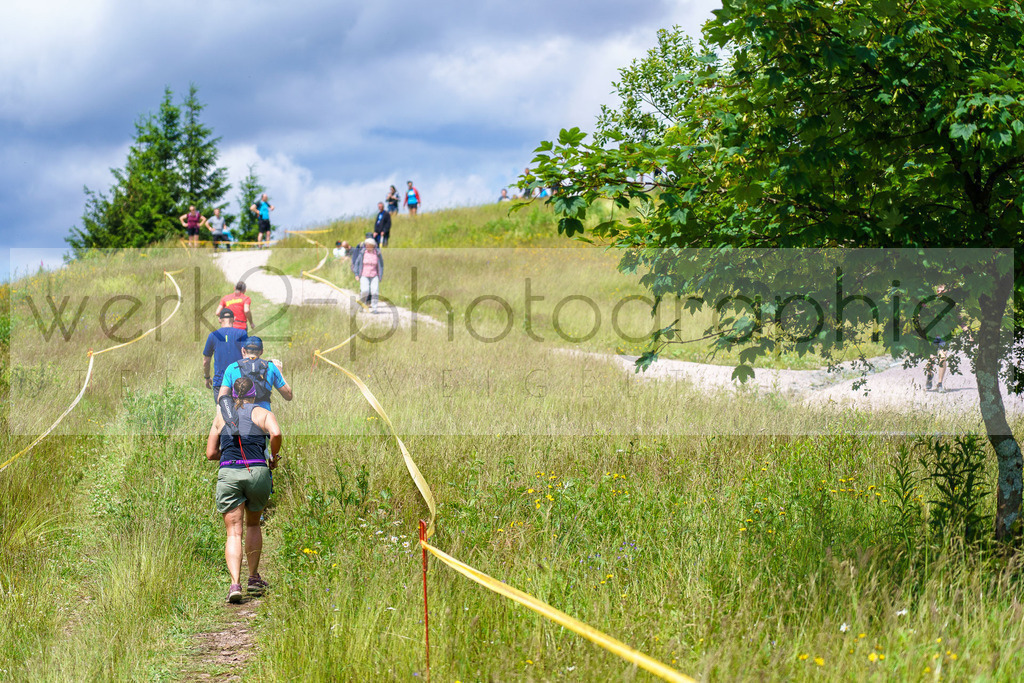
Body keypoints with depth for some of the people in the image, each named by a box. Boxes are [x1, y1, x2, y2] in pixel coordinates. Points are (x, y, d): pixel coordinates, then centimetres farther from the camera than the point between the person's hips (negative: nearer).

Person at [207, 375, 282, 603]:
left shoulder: (221, 417, 16)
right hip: (258, 472, 0)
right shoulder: (262, 413, 10)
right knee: (253, 524, 22)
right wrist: (273, 456, 3)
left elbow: (211, 453, 14)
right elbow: (275, 433, -13)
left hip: (228, 473, 0)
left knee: (233, 532, -2)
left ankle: (235, 584, -20)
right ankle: (254, 579, 25)